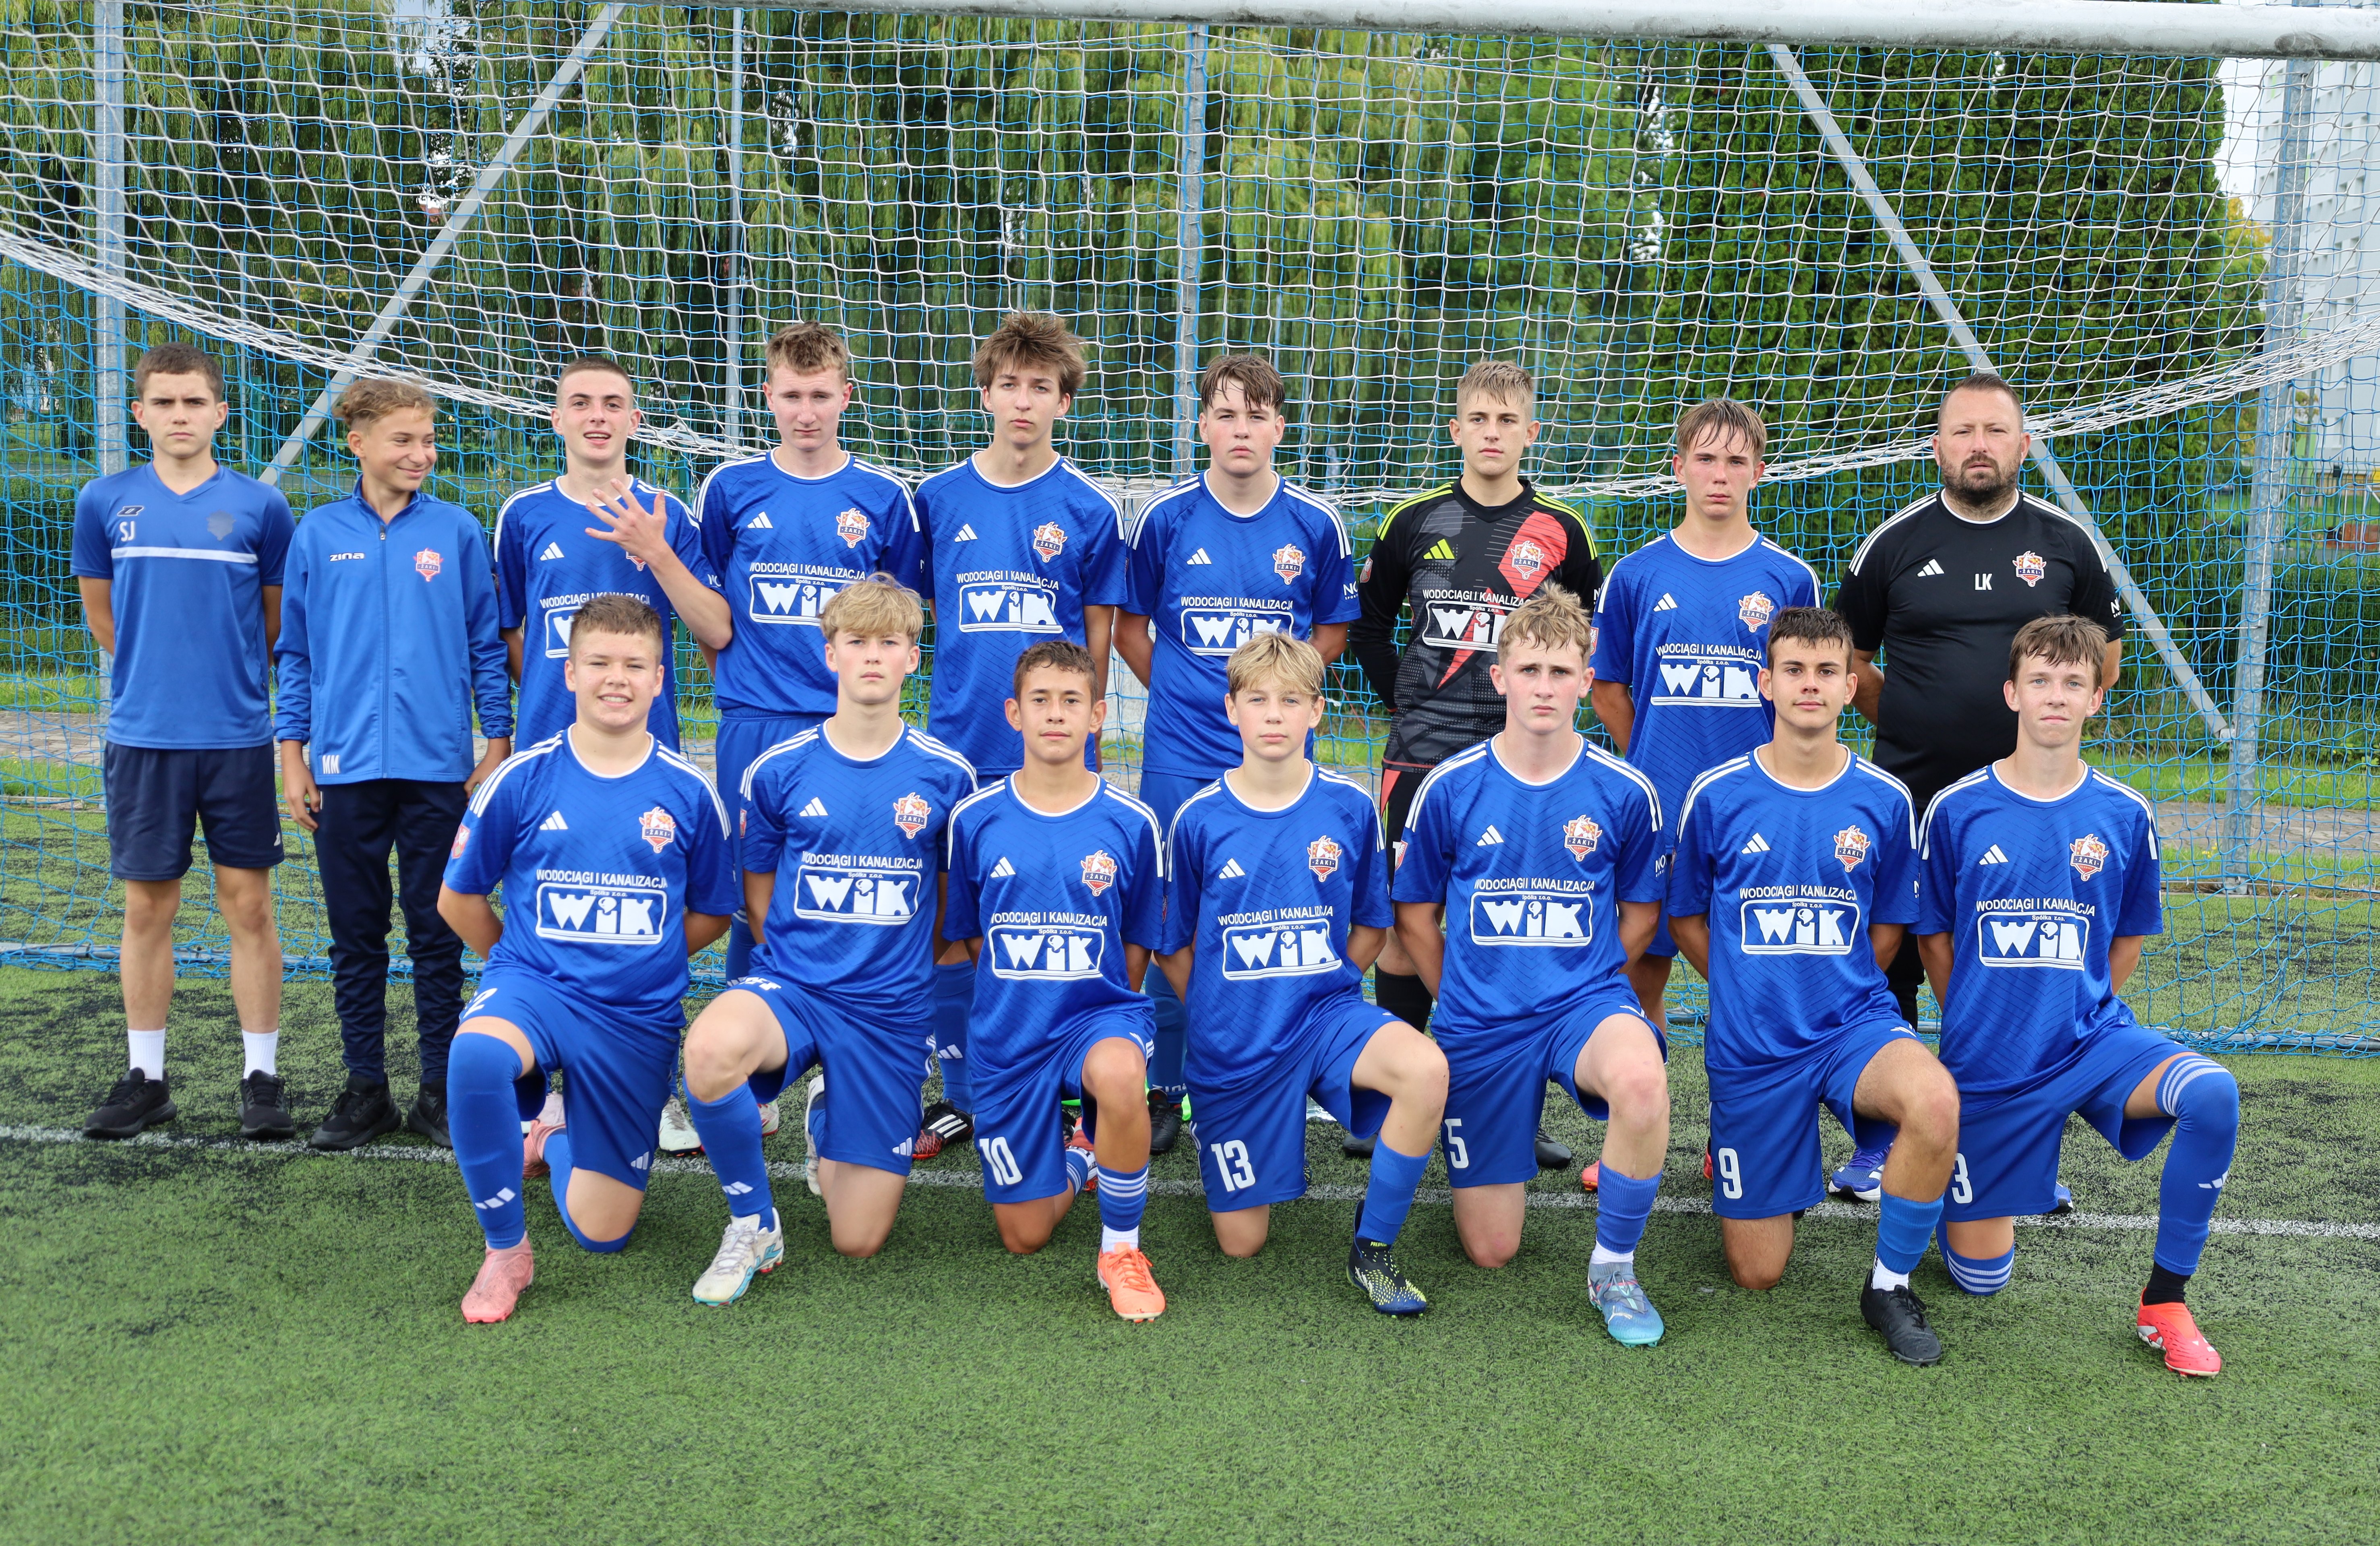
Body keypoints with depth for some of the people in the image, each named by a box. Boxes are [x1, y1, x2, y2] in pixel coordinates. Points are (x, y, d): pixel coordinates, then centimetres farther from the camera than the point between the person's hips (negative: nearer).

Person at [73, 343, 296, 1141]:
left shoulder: (261, 506, 0)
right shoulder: (105, 502, 4)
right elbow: (101, 617, 15)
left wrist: (226, 677, 11)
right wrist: (157, 672, 13)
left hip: (237, 738, -1)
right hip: (143, 738, 1)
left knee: (249, 905, 2)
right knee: (147, 909, 7)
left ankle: (261, 1076, 11)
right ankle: (146, 1079, 18)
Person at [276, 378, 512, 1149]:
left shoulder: (457, 531, 3)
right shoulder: (318, 535, 5)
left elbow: (486, 647, 6)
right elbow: (296, 654, 9)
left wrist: (497, 748, 1)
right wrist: (293, 759, 5)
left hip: (438, 767, -1)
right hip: (345, 768, 1)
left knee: (437, 935, 5)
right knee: (356, 936, 8)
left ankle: (440, 1088, 15)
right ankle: (365, 1088, 19)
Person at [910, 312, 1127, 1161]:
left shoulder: (1088, 510, 1)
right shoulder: (938, 499, 5)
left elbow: (1099, 637, 6)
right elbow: (917, 614, 12)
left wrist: (1076, 733, 5)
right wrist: (969, 691, 6)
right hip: (959, 749, 2)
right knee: (949, 927, 6)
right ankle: (959, 1096, 21)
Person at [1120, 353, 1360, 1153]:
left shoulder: (1316, 525, 1)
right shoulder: (1165, 517, 0)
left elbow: (1333, 630, 14)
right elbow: (1129, 628, 10)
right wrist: (1183, 694, 5)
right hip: (1180, 759, 0)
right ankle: (1165, 1091, 18)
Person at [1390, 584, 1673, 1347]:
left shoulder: (1625, 792, -5)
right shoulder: (1450, 788, -5)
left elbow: (1639, 910, 11)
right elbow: (1415, 916, 8)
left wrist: (1582, 985, 5)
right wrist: (1462, 998, 7)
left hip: (1587, 999, -1)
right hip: (1481, 1022, 1)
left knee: (1641, 1079, -39)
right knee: (1490, 1249, 3)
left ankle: (1614, 1267, -14)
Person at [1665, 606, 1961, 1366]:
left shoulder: (1883, 799, -2)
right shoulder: (1717, 796, -5)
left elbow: (1887, 930, 10)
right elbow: (1686, 919, 8)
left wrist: (1830, 987, 3)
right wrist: (1749, 988, 2)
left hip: (1855, 1023, 0)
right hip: (1750, 1044, 0)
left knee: (1935, 1102, -36)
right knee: (1758, 1273, 4)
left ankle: (1890, 1283, -11)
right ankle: (1762, 1163, 39)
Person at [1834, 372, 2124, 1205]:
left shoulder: (2067, 541, 4)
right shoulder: (1895, 542, 2)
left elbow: (2105, 654, 16)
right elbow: (1848, 657, 11)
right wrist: (1907, 722, 5)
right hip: (1908, 796, 0)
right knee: (1888, 975, 3)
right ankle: (1879, 1142, 16)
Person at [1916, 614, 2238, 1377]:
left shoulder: (2124, 815, -3)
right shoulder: (1957, 810, -6)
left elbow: (2127, 940, 11)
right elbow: (1932, 937, 5)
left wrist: (2085, 1018, 8)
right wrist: (1977, 1027, 7)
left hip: (2093, 1037, 1)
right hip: (1989, 1060, -1)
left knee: (2212, 1094, -32)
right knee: (1980, 1278, 4)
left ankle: (2165, 1302, -14)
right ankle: (1966, 1172, 39)